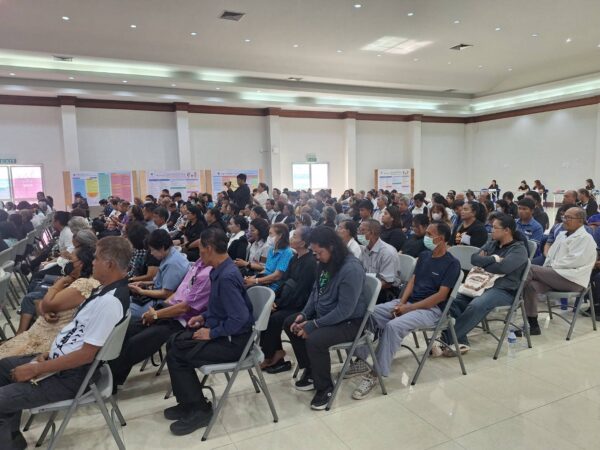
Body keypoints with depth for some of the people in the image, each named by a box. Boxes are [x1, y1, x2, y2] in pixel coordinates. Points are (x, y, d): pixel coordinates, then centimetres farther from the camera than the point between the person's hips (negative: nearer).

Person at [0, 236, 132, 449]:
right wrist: (50, 354, 4)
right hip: (61, 360, 10)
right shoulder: (108, 289, 3)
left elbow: (86, 354, -26)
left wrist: (35, 369, -17)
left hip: (70, 376, -10)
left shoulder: (110, 301, -28)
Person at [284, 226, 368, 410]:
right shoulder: (325, 263, 0)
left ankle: (325, 387, -6)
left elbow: (345, 310, -28)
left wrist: (313, 325, -24)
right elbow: (315, 291, 13)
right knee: (290, 323, 7)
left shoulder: (351, 269, -27)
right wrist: (304, 315, -2)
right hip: (323, 314, 9)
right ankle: (310, 370, 17)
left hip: (349, 322, -9)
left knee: (314, 340, -30)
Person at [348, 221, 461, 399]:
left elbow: (441, 296, -15)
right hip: (408, 302, 7)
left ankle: (375, 375, -26)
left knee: (393, 325, -34)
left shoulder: (452, 263, -8)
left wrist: (409, 308, -18)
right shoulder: (424, 256, 14)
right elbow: (412, 281, 12)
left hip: (431, 309, -7)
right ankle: (361, 360, -8)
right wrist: (401, 303, -7)